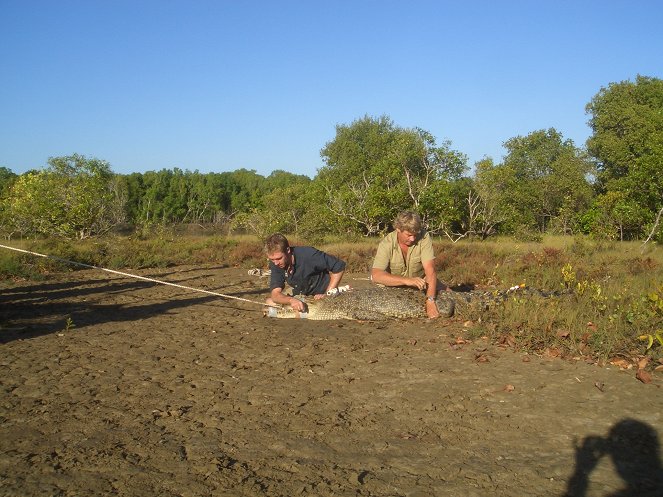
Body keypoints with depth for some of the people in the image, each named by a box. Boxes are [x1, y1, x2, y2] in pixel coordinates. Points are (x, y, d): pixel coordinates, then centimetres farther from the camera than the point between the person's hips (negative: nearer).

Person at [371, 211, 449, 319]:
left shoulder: (424, 238, -22)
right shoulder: (387, 243, -24)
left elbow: (430, 270, -30)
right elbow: (376, 275, -33)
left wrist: (430, 300, -42)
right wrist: (407, 280, -44)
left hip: (421, 281, 0)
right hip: (394, 285, 0)